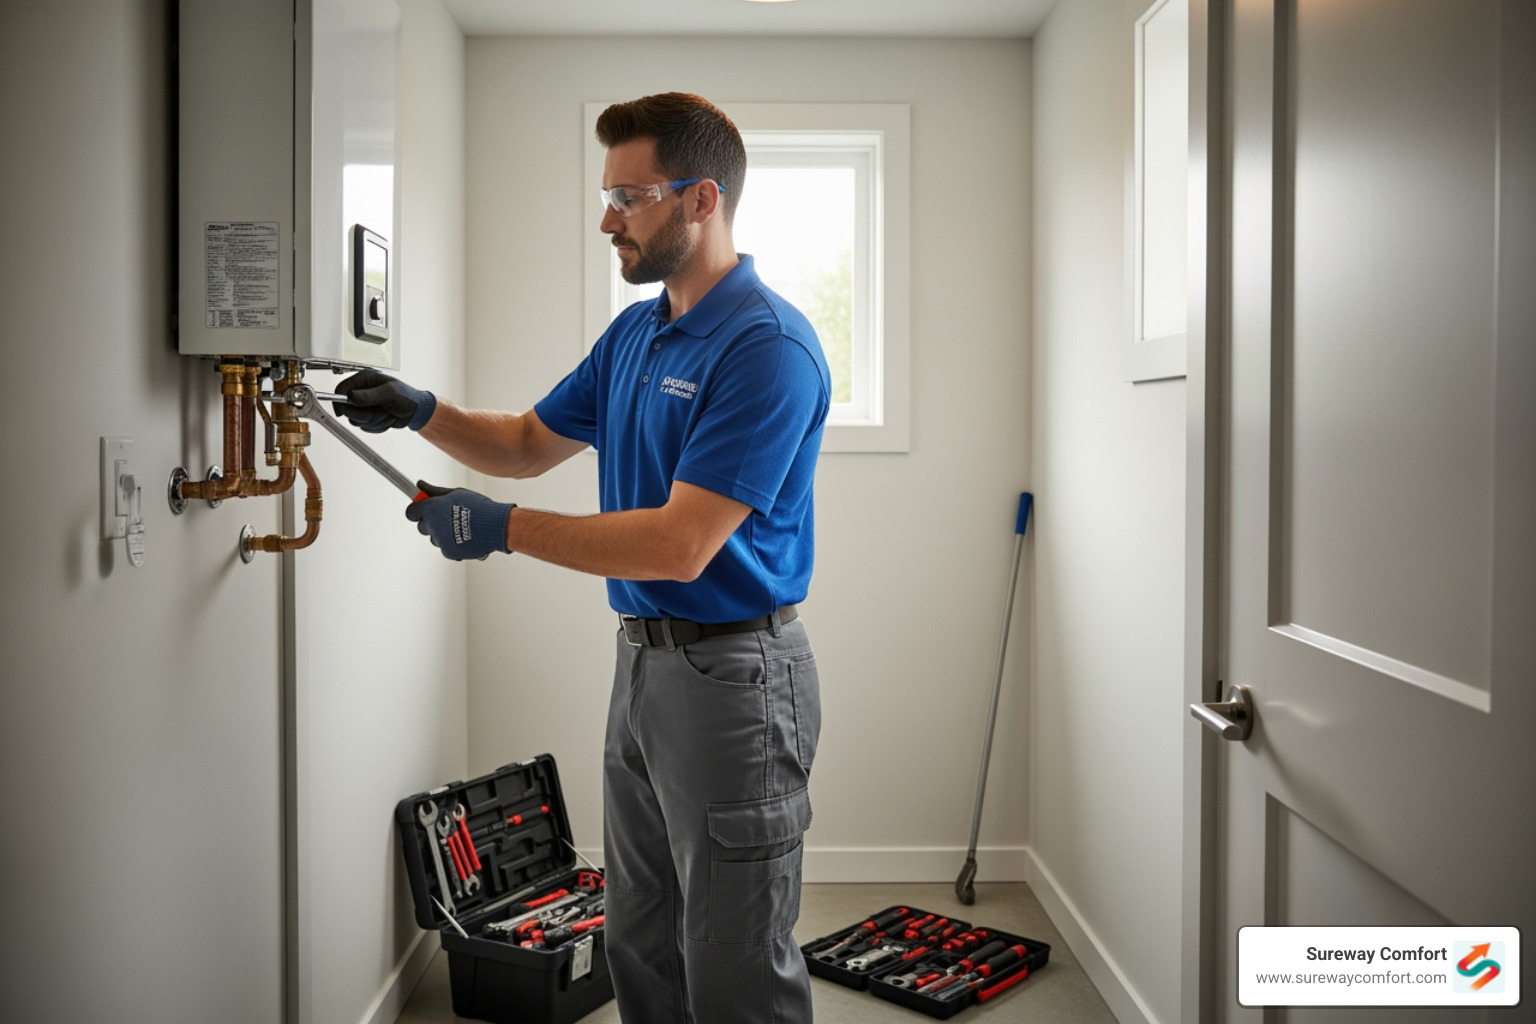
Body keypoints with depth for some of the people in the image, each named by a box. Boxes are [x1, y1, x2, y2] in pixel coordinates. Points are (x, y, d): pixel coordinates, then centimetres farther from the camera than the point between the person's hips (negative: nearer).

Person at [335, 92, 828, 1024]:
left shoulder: (768, 346, -19)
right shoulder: (634, 333, 11)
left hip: (731, 676, -9)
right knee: (642, 947, 21)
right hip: (643, 665, 9)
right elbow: (532, 443, 20)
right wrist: (421, 411, 2)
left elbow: (680, 545, -25)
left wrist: (503, 528, -20)